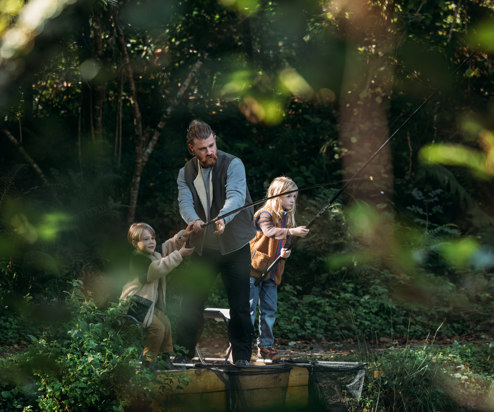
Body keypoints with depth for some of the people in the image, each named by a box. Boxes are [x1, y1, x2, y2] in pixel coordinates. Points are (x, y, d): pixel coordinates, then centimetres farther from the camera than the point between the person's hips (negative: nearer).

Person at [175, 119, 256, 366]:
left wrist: (223, 218, -48)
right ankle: (183, 352, 18)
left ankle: (242, 355, 9)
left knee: (239, 304, -3)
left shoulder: (233, 165, -10)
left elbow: (236, 196, -27)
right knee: (191, 302, 6)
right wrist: (194, 221, -36)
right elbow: (185, 202, -13)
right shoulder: (186, 173, 4)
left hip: (234, 246, -3)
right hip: (203, 247, 4)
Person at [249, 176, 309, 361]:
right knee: (249, 308, -6)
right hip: (254, 269, -7)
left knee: (269, 310, 10)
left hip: (271, 272, 7)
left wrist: (284, 253, -1)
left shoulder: (287, 218, 13)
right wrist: (292, 231, -47)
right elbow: (270, 231, -33)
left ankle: (265, 346, 18)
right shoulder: (265, 214, -12)